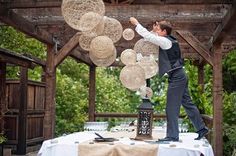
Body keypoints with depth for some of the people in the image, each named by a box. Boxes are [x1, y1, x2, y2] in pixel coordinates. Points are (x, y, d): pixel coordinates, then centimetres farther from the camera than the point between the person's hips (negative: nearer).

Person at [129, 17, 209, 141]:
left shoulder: (165, 41, -12)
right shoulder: (168, 41, 15)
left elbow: (148, 36, -15)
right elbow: (151, 38, 27)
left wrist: (136, 24, -5)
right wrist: (154, 30, 10)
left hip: (176, 77, -10)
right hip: (180, 76, 10)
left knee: (171, 107, -5)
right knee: (187, 103, 15)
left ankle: (172, 136, -1)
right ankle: (201, 128, 21)